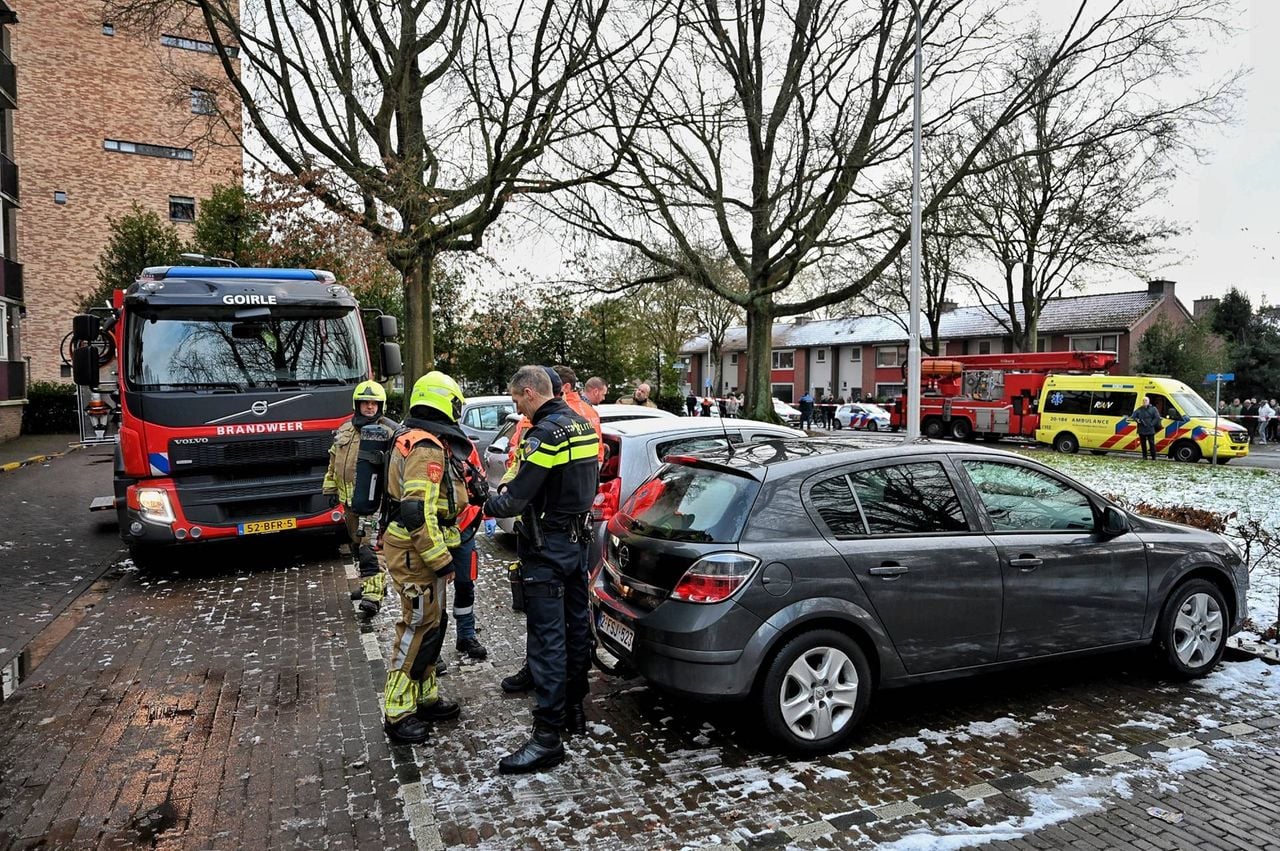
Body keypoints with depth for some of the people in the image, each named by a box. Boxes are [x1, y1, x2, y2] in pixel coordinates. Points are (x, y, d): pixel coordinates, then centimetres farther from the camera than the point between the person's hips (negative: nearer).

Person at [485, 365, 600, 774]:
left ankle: (548, 735, -1)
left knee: (547, 637, -6)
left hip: (548, 548, -9)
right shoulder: (583, 426, 9)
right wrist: (515, 489, 13)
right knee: (576, 625, 17)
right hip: (578, 540, 9)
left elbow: (517, 499, -23)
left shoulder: (544, 434, -19)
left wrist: (491, 504, 0)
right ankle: (574, 708, 31)